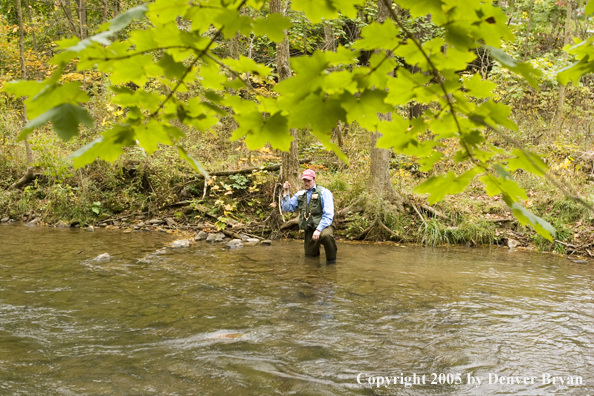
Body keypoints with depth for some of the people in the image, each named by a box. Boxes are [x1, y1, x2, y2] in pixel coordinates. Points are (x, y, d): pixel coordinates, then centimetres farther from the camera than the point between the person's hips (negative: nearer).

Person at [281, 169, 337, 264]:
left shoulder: (324, 192, -4)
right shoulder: (300, 195, 15)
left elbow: (328, 215, -11)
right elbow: (287, 208, 14)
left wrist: (319, 230, -23)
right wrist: (286, 192, 3)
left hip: (323, 226, -5)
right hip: (309, 230, 5)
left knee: (326, 235, -39)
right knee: (310, 256, 5)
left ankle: (331, 260, -20)